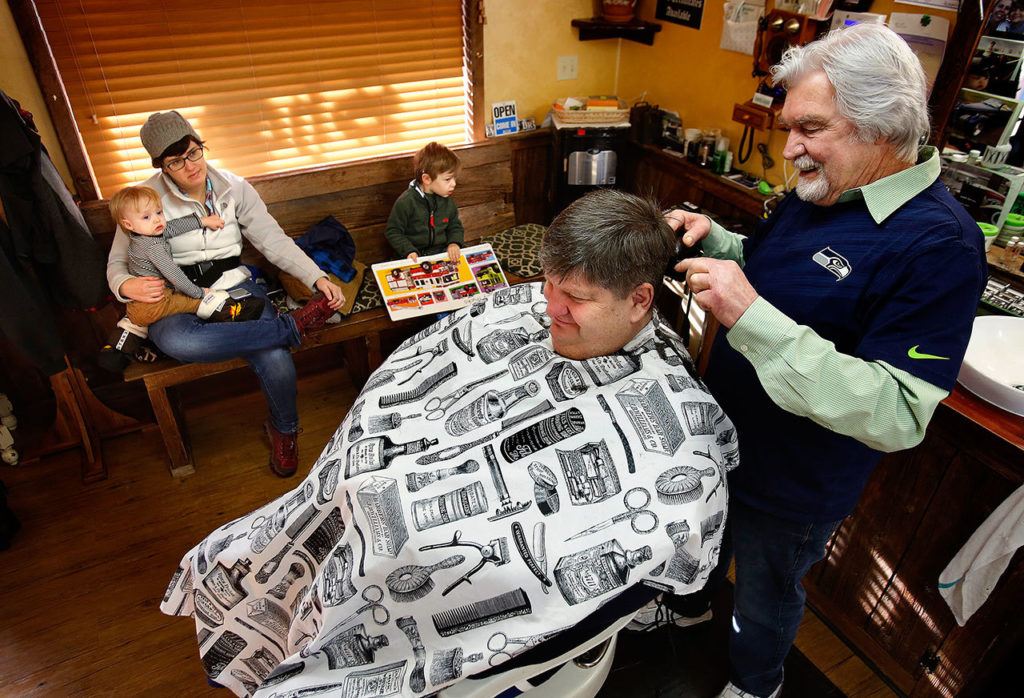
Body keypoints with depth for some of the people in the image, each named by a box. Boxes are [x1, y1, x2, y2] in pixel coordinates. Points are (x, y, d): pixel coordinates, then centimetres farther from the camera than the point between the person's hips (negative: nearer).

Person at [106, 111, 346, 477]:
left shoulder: (234, 187, 2)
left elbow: (273, 240, 0)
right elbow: (117, 262, 5)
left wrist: (318, 278, -14)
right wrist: (126, 286, -20)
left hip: (235, 285, 1)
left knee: (275, 358, -29)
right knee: (176, 341, -41)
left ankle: (284, 428, 4)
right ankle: (293, 325, -28)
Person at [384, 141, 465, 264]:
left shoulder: (447, 201, 6)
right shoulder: (406, 202, -12)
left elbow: (455, 227, 18)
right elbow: (393, 232, -6)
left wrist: (454, 243, -3)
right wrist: (409, 250, -19)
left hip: (443, 252, 5)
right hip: (416, 257, -5)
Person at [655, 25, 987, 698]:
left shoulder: (941, 245, -28)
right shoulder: (818, 194, -3)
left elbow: (897, 416, -34)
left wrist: (750, 317, -41)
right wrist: (712, 239, -9)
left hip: (792, 485, -7)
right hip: (721, 438, 7)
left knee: (765, 593, 21)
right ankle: (687, 604, 62)